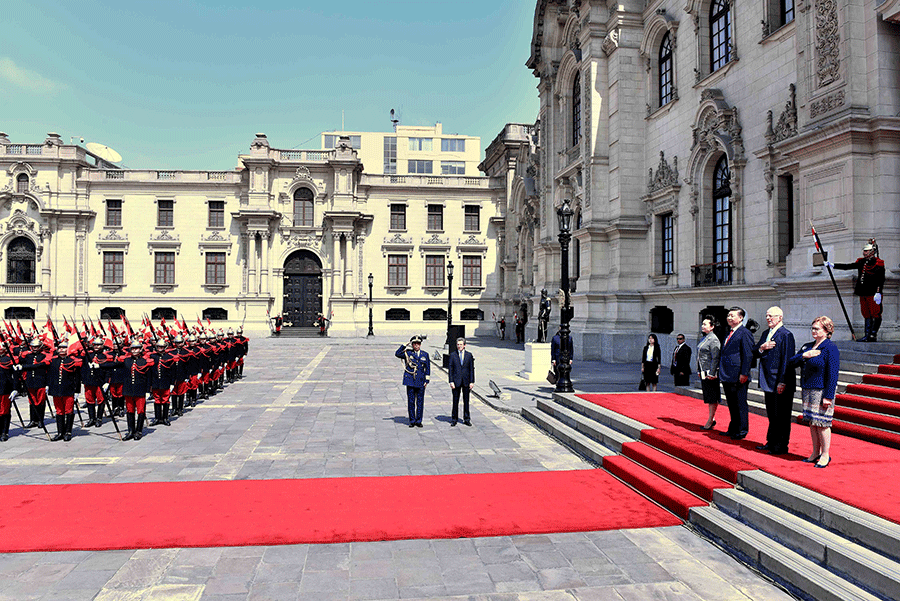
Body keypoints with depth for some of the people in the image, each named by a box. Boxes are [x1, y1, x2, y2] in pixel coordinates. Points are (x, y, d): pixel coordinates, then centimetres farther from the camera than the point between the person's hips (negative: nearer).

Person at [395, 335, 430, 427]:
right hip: (410, 381, -1)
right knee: (411, 402, 2)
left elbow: (428, 368, 10)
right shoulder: (407, 353, 4)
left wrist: (426, 380, 3)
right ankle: (412, 421, 12)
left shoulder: (425, 355, 8)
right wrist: (405, 346, -7)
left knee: (420, 402, 4)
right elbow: (397, 354, -6)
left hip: (421, 382, 1)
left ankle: (418, 420, 14)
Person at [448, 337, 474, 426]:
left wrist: (472, 381, -1)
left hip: (466, 381, 1)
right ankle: (454, 419, 15)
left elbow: (472, 369, 4)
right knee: (455, 401, 4)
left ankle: (466, 419, 17)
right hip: (456, 381, -1)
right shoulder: (453, 355, 2)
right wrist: (451, 381, -6)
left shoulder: (469, 355, 4)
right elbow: (451, 369, 1)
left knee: (466, 401, 7)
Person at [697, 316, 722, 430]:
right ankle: (712, 419, 23)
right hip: (704, 373, 9)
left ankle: (710, 421, 4)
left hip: (711, 373, -9)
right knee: (708, 397, 14)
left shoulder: (713, 339, -13)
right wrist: (699, 371, 19)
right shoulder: (704, 338, 15)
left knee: (712, 399, -1)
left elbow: (715, 358, -17)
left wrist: (711, 373, -19)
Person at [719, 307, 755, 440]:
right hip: (727, 376, 9)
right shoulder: (729, 334, 17)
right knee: (731, 405, 15)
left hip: (738, 377, -9)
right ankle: (733, 429, 25)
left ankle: (742, 431, 10)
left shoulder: (745, 333, -10)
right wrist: (721, 372, 17)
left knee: (740, 404, 1)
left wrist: (744, 374, -18)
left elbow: (748, 355, -14)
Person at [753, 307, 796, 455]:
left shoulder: (786, 335, -12)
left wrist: (782, 382, -19)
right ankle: (771, 442, 26)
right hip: (768, 381, 8)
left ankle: (781, 446, 10)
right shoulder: (765, 334, 13)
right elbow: (754, 354, 13)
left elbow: (787, 360, -16)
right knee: (771, 414, 16)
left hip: (780, 382, -8)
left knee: (781, 415, 1)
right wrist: (762, 348, -10)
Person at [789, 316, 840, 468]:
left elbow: (833, 374, -14)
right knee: (812, 422, 13)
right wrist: (804, 355, -12)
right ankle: (816, 453, 23)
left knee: (821, 423, -3)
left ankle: (825, 455, 10)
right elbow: (791, 361, 8)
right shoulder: (807, 346, 13)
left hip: (822, 391, -7)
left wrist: (828, 396, -18)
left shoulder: (831, 348, -10)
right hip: (808, 390, 7)